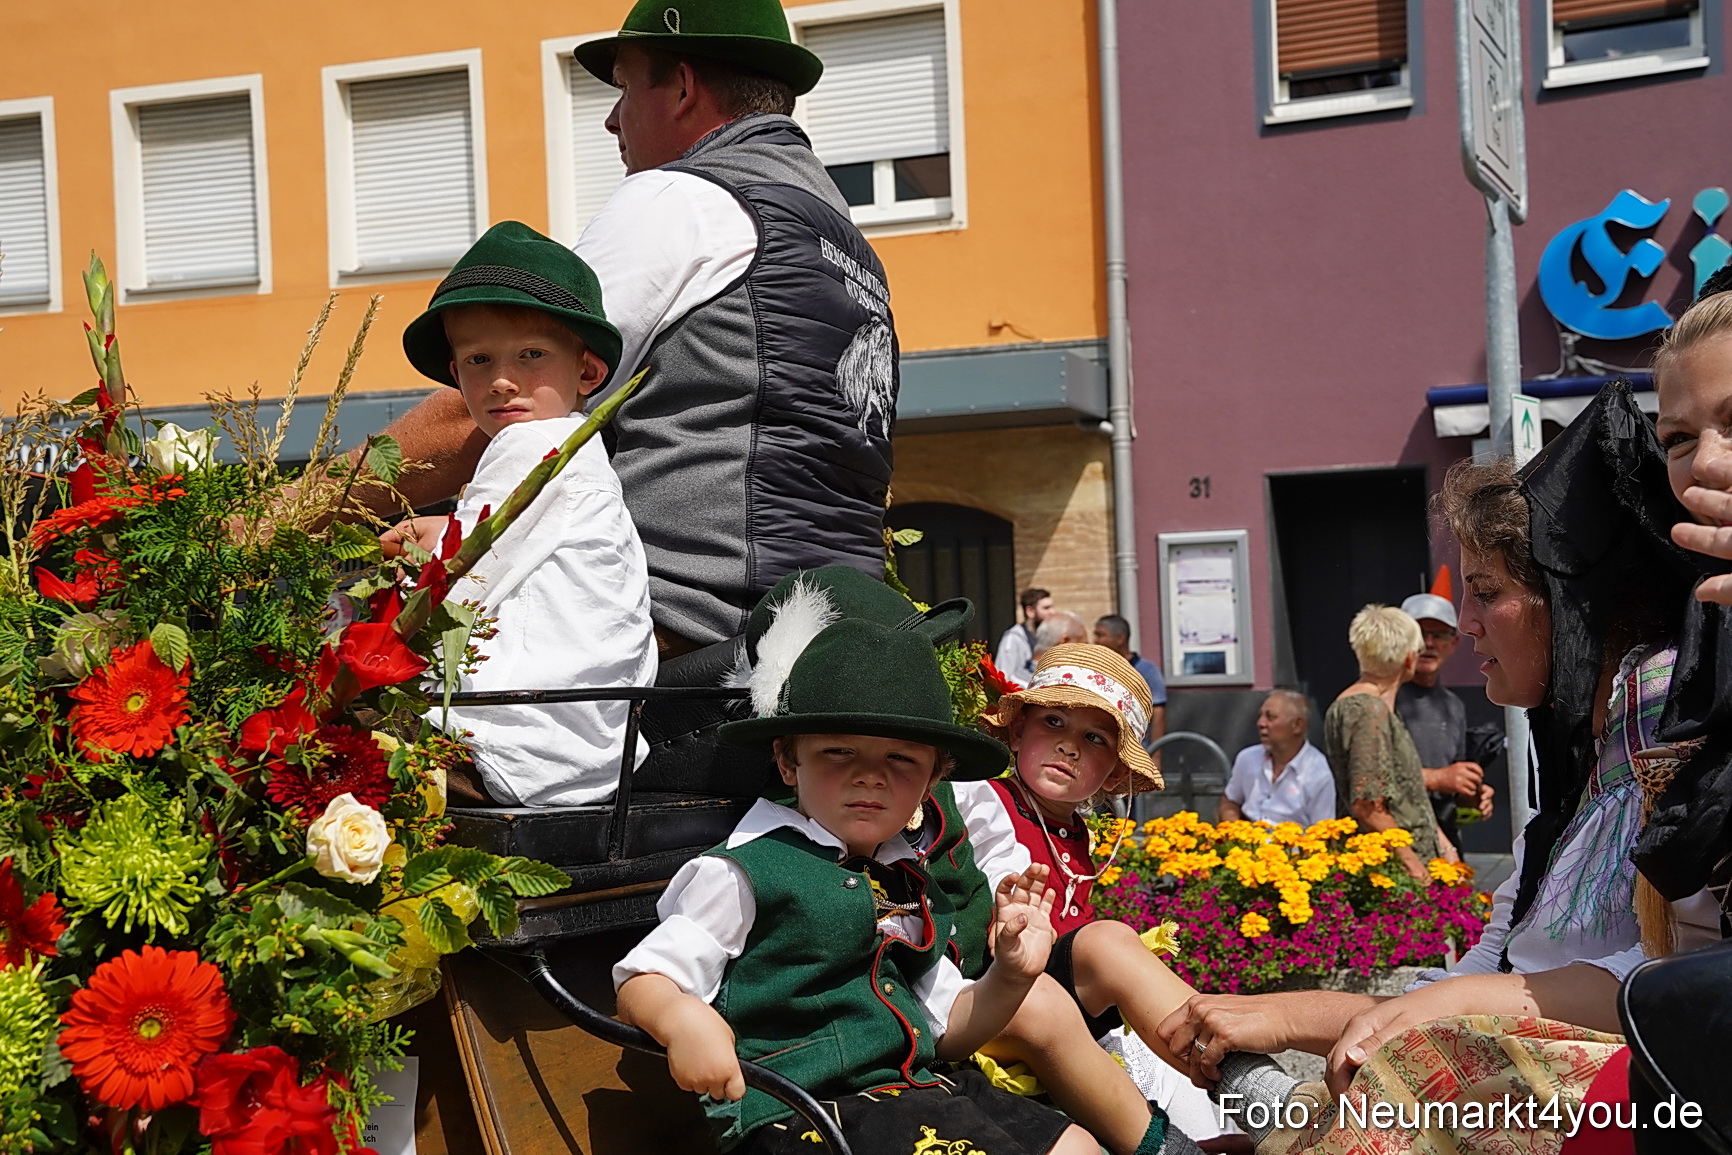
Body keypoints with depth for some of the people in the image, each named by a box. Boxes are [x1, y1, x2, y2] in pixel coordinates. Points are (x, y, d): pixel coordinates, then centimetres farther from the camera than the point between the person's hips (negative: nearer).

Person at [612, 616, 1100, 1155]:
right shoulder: (744, 874, -6)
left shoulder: (913, 889, 17)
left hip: (918, 1087, 8)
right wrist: (682, 1020, -29)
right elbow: (640, 981, -7)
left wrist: (1008, 977, 7)